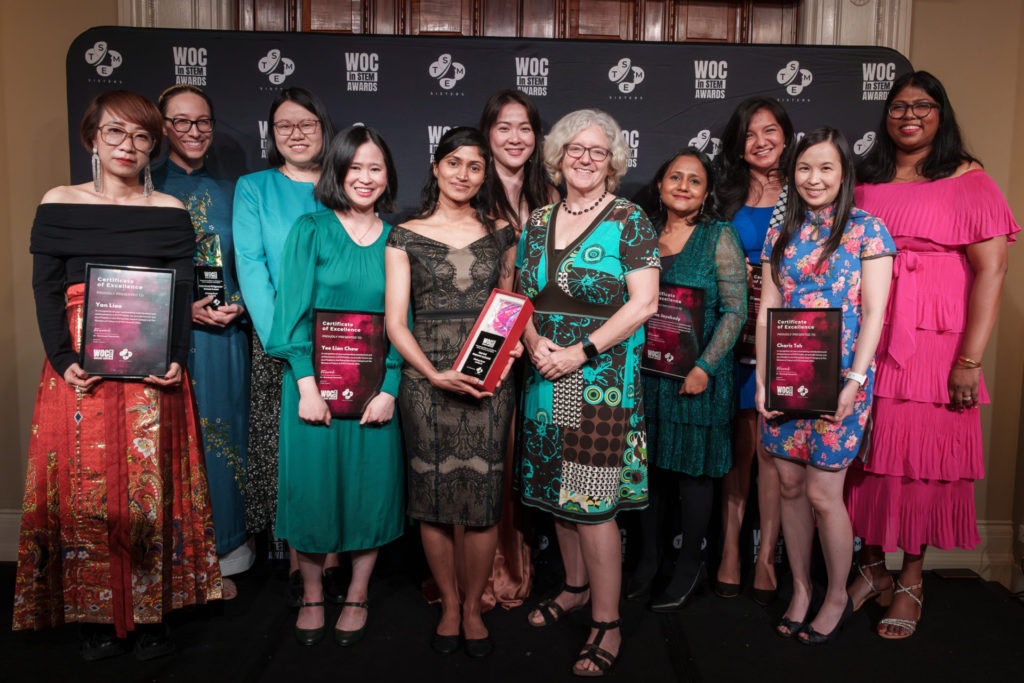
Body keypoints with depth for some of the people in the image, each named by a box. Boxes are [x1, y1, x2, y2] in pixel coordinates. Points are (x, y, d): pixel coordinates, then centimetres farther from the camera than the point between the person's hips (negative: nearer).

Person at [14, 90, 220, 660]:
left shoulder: (170, 212, 8)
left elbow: (183, 293, 3)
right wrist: (63, 360, -11)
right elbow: (46, 291, 3)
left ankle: (152, 613, 14)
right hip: (80, 370, 0)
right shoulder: (59, 204, 8)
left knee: (151, 486, 1)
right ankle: (97, 616, 17)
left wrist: (177, 358, -12)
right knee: (85, 487, 2)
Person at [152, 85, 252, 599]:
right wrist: (185, 308, -14)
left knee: (221, 435, 7)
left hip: (224, 335, 3)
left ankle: (220, 557, 20)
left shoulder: (229, 192, 12)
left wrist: (237, 306, -6)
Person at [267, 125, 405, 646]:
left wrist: (389, 389, -7)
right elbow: (293, 311, -5)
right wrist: (307, 385, -13)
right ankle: (312, 596, 26)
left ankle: (358, 596, 27)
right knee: (312, 482, 5)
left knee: (370, 484, 7)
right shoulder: (311, 230, 1)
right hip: (314, 381, -1)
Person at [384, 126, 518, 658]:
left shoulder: (499, 234, 11)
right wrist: (434, 374, -13)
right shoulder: (405, 236, 4)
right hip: (424, 379, -1)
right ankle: (448, 605, 25)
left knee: (483, 498, 1)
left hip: (488, 381, 1)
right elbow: (395, 321, 0)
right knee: (434, 496, 5)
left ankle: (473, 608, 21)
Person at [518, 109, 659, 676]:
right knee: (557, 489, 14)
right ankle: (576, 587, 35)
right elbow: (522, 295, 13)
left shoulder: (629, 221, -3)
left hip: (603, 379, -5)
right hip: (547, 376, 6)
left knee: (593, 501, -5)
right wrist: (535, 342, -7)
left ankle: (607, 624, 10)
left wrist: (582, 351, -16)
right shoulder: (538, 222, 12)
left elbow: (643, 303, -11)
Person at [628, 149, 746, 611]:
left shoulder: (720, 238, -2)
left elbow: (736, 310, -7)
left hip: (696, 374, -4)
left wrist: (704, 367, -15)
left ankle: (689, 566, 22)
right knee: (646, 462, 10)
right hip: (645, 367, 4)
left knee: (692, 468, 5)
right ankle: (648, 559, 26)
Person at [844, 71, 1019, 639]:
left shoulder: (968, 182, 0)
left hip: (933, 342, -3)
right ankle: (871, 567, 24)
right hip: (864, 339, 4)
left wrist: (970, 360, -14)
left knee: (922, 453, 1)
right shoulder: (865, 183, 12)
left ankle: (911, 581, 18)